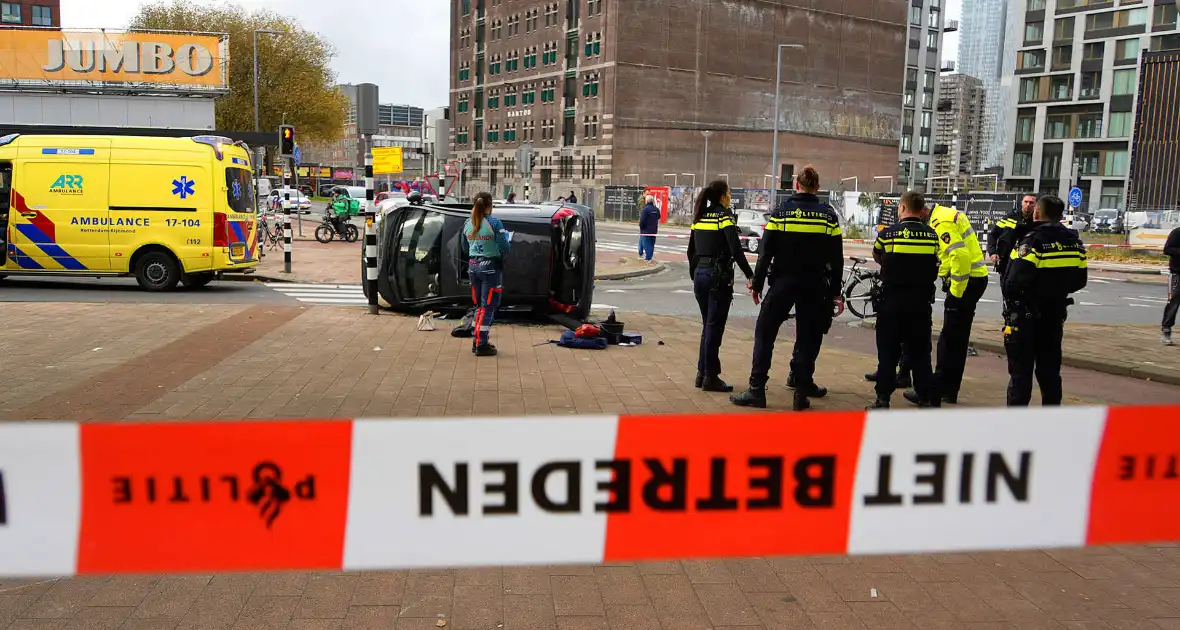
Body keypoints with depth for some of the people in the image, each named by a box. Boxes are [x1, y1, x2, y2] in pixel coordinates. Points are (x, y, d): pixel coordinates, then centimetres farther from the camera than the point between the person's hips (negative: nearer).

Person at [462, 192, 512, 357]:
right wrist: (508, 238, 7)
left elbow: (465, 249, 13)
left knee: (479, 305, 18)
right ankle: (481, 345, 1)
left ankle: (477, 341, 23)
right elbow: (505, 249, -13)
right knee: (488, 307, 1)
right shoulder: (494, 223, -14)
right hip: (490, 267, -6)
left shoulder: (467, 223, 3)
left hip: (473, 266, 6)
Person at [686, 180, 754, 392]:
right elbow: (736, 249, -18)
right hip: (719, 276, -7)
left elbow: (691, 251, 16)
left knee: (708, 325, 16)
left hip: (700, 274, 7)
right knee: (714, 327, -1)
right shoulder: (724, 215, -9)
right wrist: (750, 275, -17)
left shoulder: (700, 217, 12)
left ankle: (702, 373, 19)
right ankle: (710, 377, 4)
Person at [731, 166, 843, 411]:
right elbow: (836, 257, 2)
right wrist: (836, 291, 8)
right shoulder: (829, 215, 2)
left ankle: (757, 389, 2)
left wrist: (757, 284, 1)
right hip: (815, 286, 2)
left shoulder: (781, 212, -3)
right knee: (808, 337, 10)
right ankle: (802, 392, 10)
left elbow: (766, 251, -6)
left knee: (765, 333, 6)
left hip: (783, 282, -2)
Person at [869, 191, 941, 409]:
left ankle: (883, 399, 5)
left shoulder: (888, 233, -6)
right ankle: (929, 399, 13)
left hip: (892, 300, -3)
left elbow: (877, 258, 10)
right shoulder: (932, 235, 1)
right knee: (920, 352, 12)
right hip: (921, 302, 3)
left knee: (888, 351, 6)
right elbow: (934, 266, 5)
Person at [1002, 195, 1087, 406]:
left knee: (1021, 372, 1)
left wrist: (1010, 295, -6)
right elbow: (1079, 280, 12)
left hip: (1026, 316, -6)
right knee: (1050, 370, 17)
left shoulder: (1033, 241, -19)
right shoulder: (1074, 241, 4)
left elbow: (1014, 282, -26)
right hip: (1055, 315, 6)